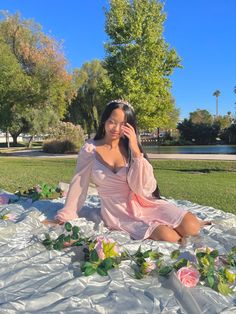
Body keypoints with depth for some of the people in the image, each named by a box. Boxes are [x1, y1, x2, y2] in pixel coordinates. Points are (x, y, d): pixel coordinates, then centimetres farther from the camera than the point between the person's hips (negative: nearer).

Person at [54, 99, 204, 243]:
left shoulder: (130, 148, 0)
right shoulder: (90, 149, -5)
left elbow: (144, 188, -11)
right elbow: (79, 183, 5)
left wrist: (136, 151, -21)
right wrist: (66, 215, 11)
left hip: (143, 204, 3)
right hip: (117, 213, -2)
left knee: (191, 227, -16)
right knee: (168, 237, -25)